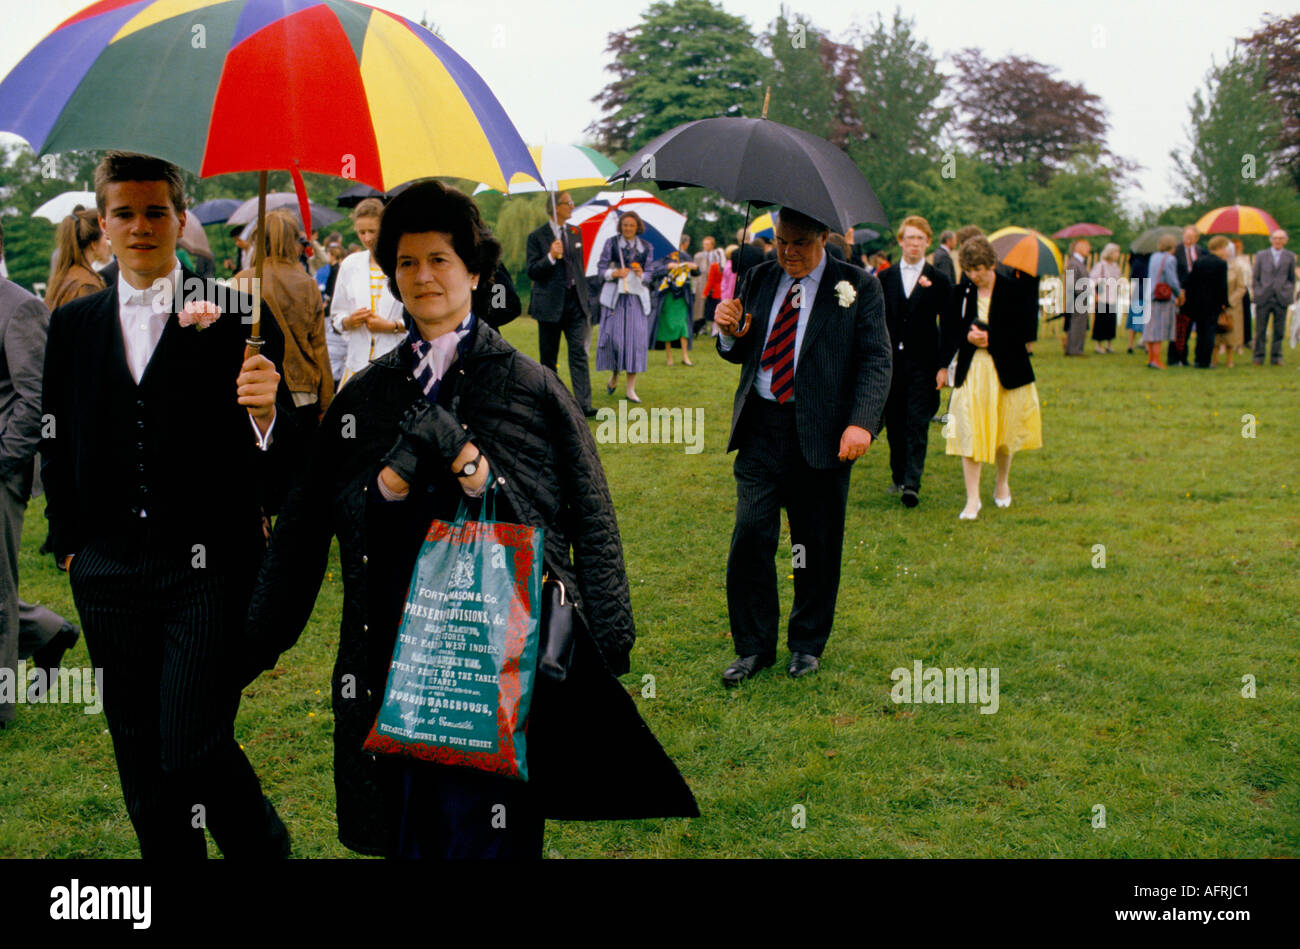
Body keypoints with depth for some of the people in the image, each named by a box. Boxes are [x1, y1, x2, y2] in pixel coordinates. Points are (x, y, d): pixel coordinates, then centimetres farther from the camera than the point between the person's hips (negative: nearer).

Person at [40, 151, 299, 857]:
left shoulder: (236, 318, -3)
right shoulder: (72, 324, 9)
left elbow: (277, 466, -8)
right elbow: (56, 445, 17)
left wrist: (265, 412, -29)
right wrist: (68, 544, 13)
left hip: (210, 567, -4)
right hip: (109, 573, 4)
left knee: (193, 748, -9)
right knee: (139, 754, 12)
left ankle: (265, 848, 18)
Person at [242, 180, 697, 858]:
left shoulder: (530, 386, 5)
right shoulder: (365, 395, 13)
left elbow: (591, 522, 1)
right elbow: (303, 527, 12)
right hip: (392, 660, 3)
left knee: (483, 833, -5)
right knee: (406, 838, 8)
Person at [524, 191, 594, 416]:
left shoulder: (575, 232, 10)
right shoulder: (537, 237, -4)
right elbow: (531, 271, -8)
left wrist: (584, 296, 16)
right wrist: (551, 257, -24)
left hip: (574, 302, 3)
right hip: (550, 304, -3)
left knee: (579, 352, -6)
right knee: (548, 357, 6)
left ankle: (583, 404, -10)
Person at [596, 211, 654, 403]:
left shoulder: (646, 247, 9)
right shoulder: (611, 243, 4)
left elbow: (651, 272, 10)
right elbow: (601, 268, 3)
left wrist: (642, 275, -12)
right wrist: (614, 273, -16)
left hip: (637, 296, 1)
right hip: (615, 295, -1)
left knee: (636, 338, -6)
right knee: (614, 335, -9)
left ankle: (630, 389, -1)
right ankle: (615, 374, 21)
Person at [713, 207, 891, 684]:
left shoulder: (858, 287, 0)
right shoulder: (758, 279, 11)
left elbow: (876, 360, -6)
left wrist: (861, 423, -19)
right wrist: (730, 333, -7)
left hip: (822, 434, -2)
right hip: (760, 428, 3)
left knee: (817, 547, 7)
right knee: (750, 537, -4)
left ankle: (807, 645, 25)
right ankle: (753, 647, 11)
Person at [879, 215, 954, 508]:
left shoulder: (938, 281, 2)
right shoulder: (886, 278, 9)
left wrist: (944, 365, -4)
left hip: (923, 363, -3)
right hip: (890, 362, 3)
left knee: (917, 425, -8)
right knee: (894, 424, 8)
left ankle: (912, 484, -12)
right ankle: (898, 477, 22)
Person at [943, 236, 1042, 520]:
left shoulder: (1014, 289, -6)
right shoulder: (963, 293, 2)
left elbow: (1026, 331, -9)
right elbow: (952, 331, 8)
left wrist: (990, 337, -16)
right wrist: (968, 336, -13)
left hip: (1005, 370, -1)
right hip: (971, 369, 1)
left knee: (1004, 431, 11)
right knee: (970, 432, -7)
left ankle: (1002, 483, 37)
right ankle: (972, 499, -3)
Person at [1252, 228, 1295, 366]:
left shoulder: (1290, 257, 8)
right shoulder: (1261, 255, 7)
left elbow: (1292, 278, 14)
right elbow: (1255, 276, 10)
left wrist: (1290, 293, 5)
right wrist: (1255, 292, 1)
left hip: (1281, 298, 0)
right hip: (1263, 298, 0)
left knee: (1279, 330, 3)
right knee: (1260, 329, 1)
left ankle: (1276, 356, 11)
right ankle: (1259, 357, 8)